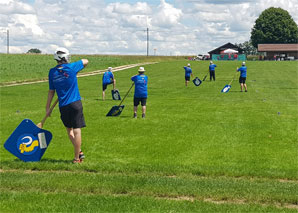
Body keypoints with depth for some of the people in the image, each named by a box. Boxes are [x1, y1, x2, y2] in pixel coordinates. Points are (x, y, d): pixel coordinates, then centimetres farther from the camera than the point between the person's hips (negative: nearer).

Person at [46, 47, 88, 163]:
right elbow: (85, 61, 14)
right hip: (75, 104, -3)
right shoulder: (72, 67, -5)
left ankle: (78, 151, 18)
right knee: (76, 130, 1)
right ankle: (77, 158, 4)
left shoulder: (52, 72, 2)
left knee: (69, 129, 21)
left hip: (63, 106, 3)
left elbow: (51, 91, 7)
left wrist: (48, 107, 15)